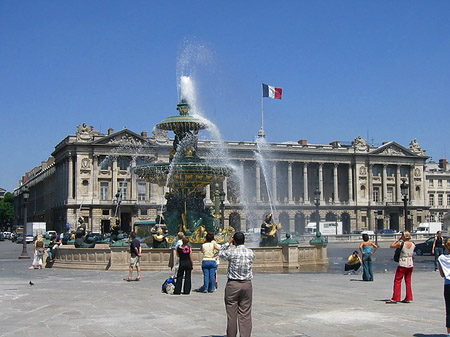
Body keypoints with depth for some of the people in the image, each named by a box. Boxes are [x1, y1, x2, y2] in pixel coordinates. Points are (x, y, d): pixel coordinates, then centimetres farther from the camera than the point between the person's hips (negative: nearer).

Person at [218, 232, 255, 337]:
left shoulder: (231, 253, -10)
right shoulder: (251, 253, -1)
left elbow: (221, 253, 9)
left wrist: (228, 242, 14)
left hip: (233, 285, -3)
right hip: (247, 285, 3)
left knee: (232, 314, 5)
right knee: (245, 314, 5)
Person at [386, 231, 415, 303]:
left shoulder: (401, 244, -13)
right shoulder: (413, 245, 1)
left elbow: (391, 246, -1)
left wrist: (398, 239, 5)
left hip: (402, 264, -5)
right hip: (410, 264, 5)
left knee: (397, 281, 1)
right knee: (408, 281, 14)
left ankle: (395, 298, -2)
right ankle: (408, 298, 15)